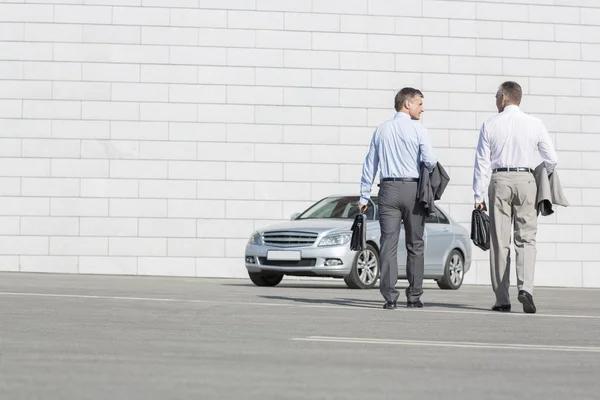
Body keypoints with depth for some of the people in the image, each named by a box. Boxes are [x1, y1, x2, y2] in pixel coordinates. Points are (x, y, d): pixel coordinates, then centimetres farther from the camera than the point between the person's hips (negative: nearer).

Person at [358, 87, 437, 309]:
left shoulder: (381, 130, 11)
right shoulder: (418, 130, -3)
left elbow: (370, 165, 11)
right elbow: (429, 161, -13)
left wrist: (364, 196, 14)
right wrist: (432, 179, 10)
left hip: (388, 190, 3)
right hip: (413, 189, -3)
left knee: (388, 242, -2)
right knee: (415, 244, 7)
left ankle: (389, 296, -9)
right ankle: (414, 296, 9)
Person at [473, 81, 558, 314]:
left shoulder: (490, 125, 1)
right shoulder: (535, 124, 2)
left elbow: (482, 162, 0)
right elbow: (551, 160, 1)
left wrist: (479, 196, 2)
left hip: (499, 181, 0)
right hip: (526, 181, 0)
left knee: (499, 241, 5)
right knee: (526, 238, 3)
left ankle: (502, 299, 5)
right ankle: (525, 287, -20)